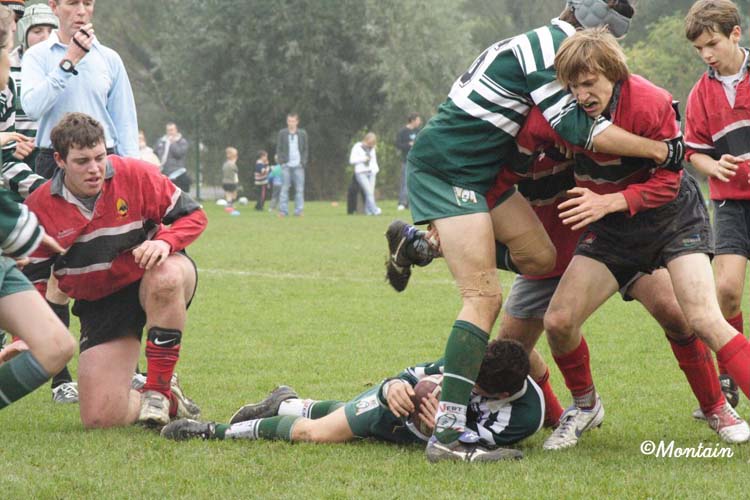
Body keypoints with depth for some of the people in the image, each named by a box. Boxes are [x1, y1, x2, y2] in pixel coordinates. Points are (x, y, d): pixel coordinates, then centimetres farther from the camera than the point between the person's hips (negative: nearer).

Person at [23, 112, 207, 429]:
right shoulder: (39, 207, -9)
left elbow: (192, 215, -5)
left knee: (167, 277, -43)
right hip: (99, 304, 2)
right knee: (99, 417, -15)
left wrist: (165, 242, -27)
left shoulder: (135, 175, -14)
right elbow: (33, 277, 0)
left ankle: (158, 391, -25)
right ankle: (169, 403, 18)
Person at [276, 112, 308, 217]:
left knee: (299, 189, -2)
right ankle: (283, 210, -2)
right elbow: (278, 148, 7)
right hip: (286, 165, -1)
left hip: (298, 165, 1)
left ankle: (299, 210, 1)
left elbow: (306, 149, 10)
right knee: (284, 188, -4)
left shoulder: (302, 134, 8)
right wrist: (281, 161, -6)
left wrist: (303, 162, -2)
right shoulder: (282, 133, 6)